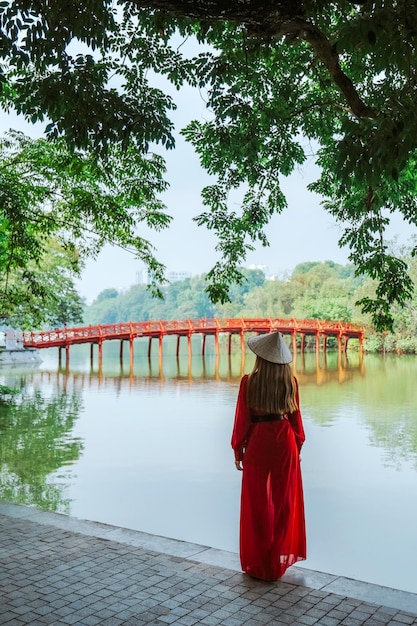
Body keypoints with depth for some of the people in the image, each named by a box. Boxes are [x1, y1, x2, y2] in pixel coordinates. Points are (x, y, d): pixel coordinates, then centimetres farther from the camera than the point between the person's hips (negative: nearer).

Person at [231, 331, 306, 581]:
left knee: (258, 504, 9)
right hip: (285, 441, 2)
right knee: (284, 503, 14)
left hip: (258, 442, -2)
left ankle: (259, 563, 19)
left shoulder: (249, 381, -12)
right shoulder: (290, 381, -5)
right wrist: (298, 446, 14)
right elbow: (295, 417, 2)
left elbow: (242, 419, -8)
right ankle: (279, 560, 24)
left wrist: (238, 450, 3)